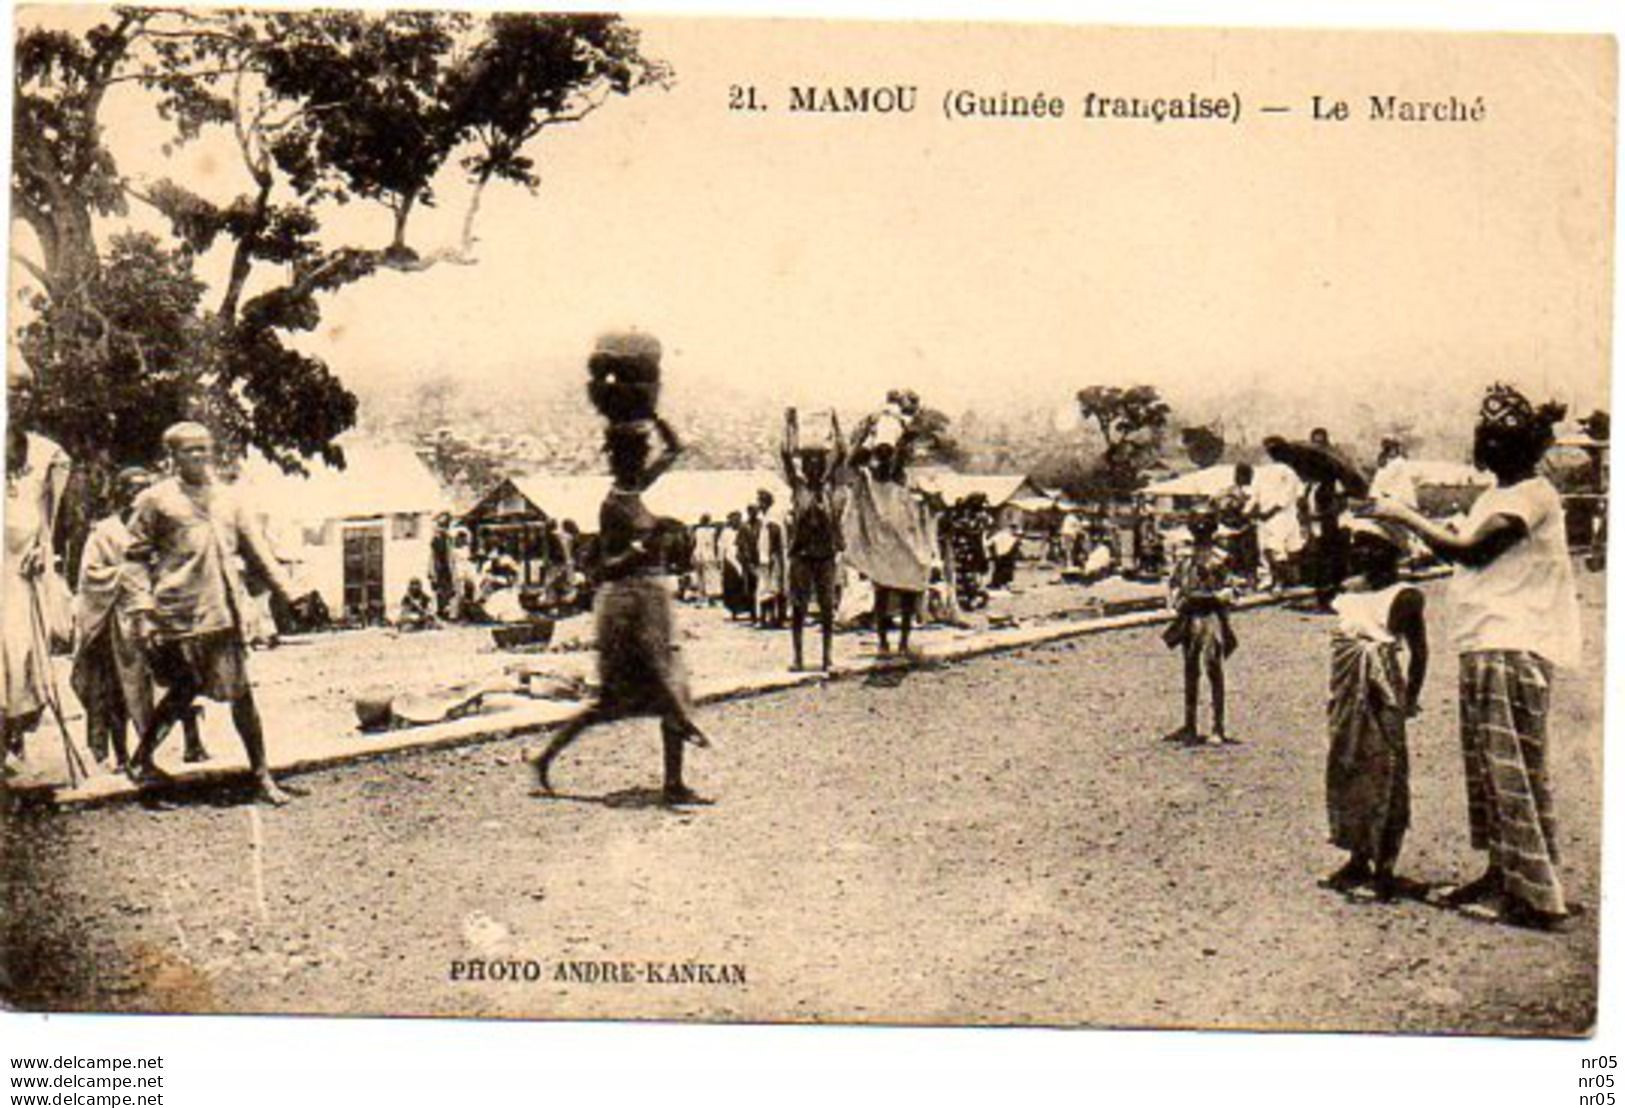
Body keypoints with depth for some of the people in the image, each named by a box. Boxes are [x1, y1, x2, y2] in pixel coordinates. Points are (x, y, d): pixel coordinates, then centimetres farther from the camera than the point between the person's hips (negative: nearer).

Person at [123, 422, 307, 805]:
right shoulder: (156, 500, 2)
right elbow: (137, 558, 1)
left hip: (225, 613, 4)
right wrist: (143, 611, -8)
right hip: (179, 612, -4)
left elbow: (257, 551, 15)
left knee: (241, 692, 3)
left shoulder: (227, 500, 15)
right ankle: (141, 759, 21)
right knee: (185, 689, 0)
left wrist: (289, 595, 6)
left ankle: (261, 774, 9)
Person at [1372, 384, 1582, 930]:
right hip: (1484, 645, 10)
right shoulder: (1497, 495, 18)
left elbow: (1469, 549, -21)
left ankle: (1539, 896, -5)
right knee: (1487, 768, 15)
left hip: (1515, 649, -10)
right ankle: (1502, 874, 27)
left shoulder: (1532, 495, -12)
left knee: (1514, 772, -9)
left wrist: (1406, 517, -13)